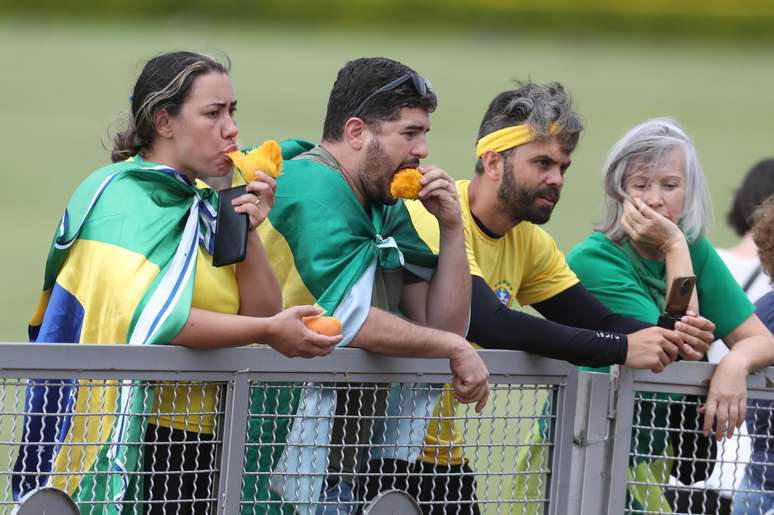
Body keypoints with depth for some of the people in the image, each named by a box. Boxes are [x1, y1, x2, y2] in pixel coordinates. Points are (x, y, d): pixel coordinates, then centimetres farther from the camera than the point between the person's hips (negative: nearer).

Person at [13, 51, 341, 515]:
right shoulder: (120, 197, -11)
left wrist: (246, 232, -6)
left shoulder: (201, 204, 13)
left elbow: (262, 314, 9)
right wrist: (268, 331, -24)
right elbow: (150, 319, -25)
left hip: (199, 440, 8)